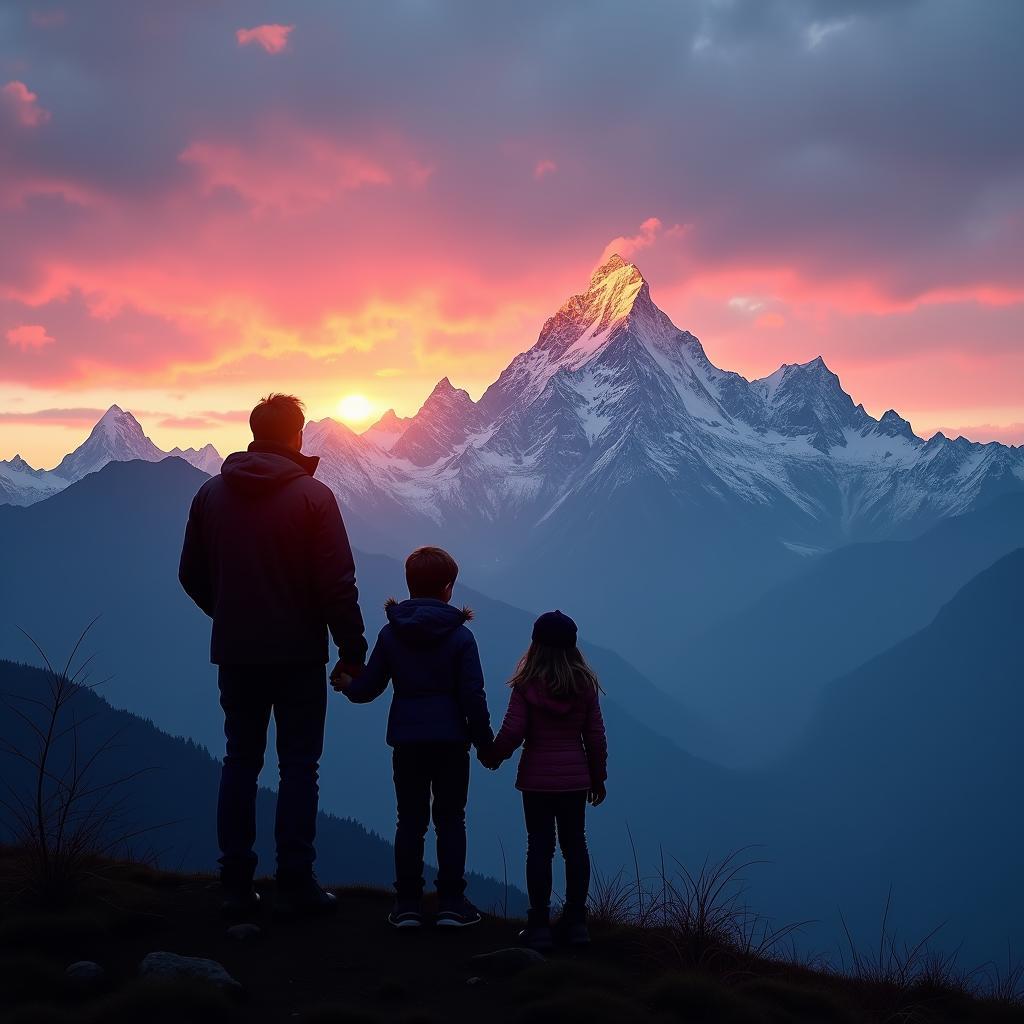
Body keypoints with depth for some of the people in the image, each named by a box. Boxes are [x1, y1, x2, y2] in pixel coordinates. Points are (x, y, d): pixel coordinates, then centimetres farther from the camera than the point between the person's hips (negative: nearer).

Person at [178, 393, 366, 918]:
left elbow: (192, 575, 9)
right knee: (299, 766, 4)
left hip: (235, 653, 4)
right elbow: (337, 583, -14)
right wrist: (352, 650, -6)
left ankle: (236, 885, 13)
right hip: (298, 654, -4)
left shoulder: (211, 494, 3)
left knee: (240, 762, 13)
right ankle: (296, 885, 4)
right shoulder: (312, 496, -11)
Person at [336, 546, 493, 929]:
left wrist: (346, 686, 26)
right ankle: (451, 904, 6)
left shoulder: (390, 634, -1)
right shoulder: (460, 636, -7)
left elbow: (367, 687, 4)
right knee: (450, 819, 7)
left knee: (410, 821, 8)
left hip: (406, 740, 2)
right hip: (450, 740, -2)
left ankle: (408, 904, 9)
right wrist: (484, 740, 2)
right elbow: (473, 696, -9)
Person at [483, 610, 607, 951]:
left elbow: (512, 732, -14)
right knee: (575, 845, 9)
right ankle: (575, 922, 13)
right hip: (575, 779, 2)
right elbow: (595, 737, 2)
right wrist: (598, 778, 13)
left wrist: (492, 757, 5)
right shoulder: (585, 684, -2)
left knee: (540, 847, 3)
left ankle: (540, 926, 4)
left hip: (537, 779, -2)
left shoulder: (527, 685, -10)